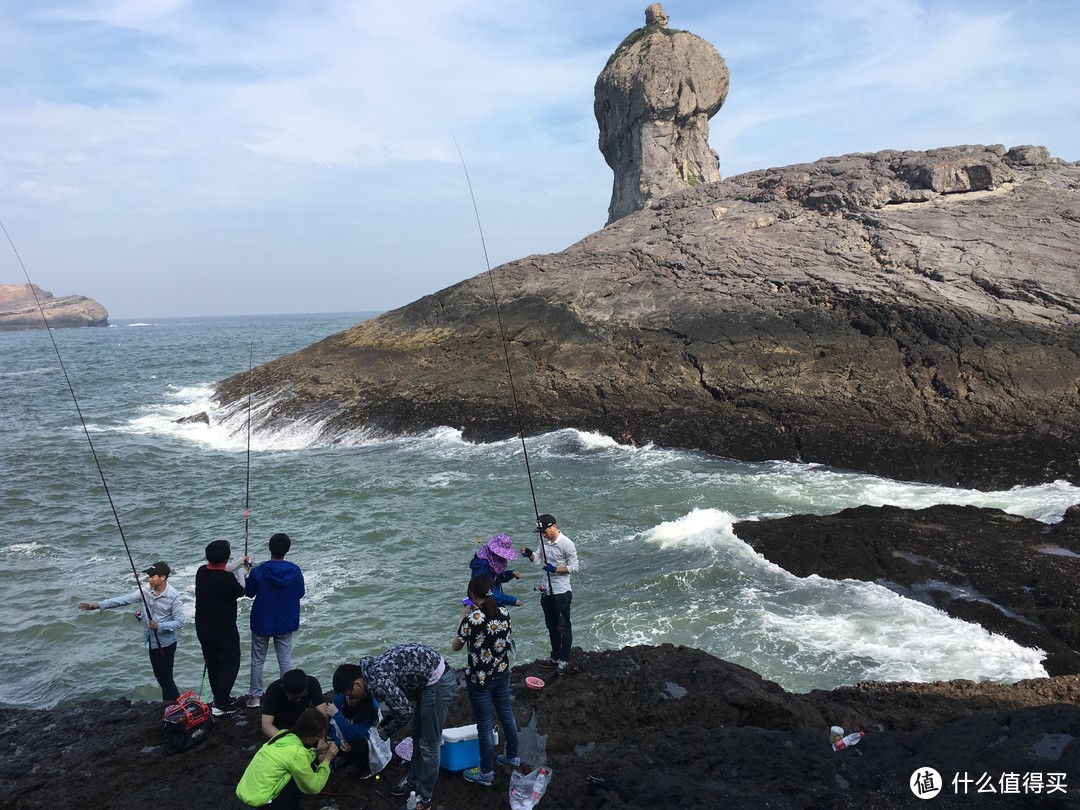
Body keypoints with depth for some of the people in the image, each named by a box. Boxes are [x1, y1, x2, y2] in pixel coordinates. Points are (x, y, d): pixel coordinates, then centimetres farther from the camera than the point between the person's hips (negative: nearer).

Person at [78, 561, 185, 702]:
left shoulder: (174, 597, -21)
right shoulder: (146, 590, -4)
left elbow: (179, 622, -18)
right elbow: (125, 599, -8)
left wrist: (160, 626, -29)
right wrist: (99, 605, -15)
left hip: (165, 643, -7)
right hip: (152, 641, 7)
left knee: (165, 677, -1)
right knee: (159, 675, 17)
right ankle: (169, 704, 33)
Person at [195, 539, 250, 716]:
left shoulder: (201, 572, -6)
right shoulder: (228, 579, -27)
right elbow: (240, 592, -6)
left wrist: (241, 562, 25)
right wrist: (242, 573, 11)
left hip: (202, 629, 7)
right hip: (224, 631, -7)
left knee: (212, 664, 21)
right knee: (230, 665, 7)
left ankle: (220, 697, 34)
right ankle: (221, 705, 8)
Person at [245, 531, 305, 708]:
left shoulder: (258, 571, -18)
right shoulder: (295, 571, -14)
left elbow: (249, 592, -1)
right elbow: (300, 594, -2)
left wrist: (247, 574, 14)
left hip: (261, 623, -1)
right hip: (285, 623, 1)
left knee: (257, 660, 15)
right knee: (285, 660, 13)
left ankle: (255, 697, 22)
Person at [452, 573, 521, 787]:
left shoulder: (471, 619, -25)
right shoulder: (504, 613, -9)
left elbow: (456, 646, -11)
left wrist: (462, 618, -4)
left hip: (479, 679, -6)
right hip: (502, 673, 6)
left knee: (484, 724, 7)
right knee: (506, 714, 23)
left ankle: (486, 773, 21)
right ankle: (512, 756, 42)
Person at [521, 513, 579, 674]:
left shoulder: (566, 544, -19)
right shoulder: (544, 541, 2)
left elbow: (574, 567, -16)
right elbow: (540, 560, 11)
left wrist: (555, 569, -25)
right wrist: (530, 554, -9)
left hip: (561, 592, -8)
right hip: (547, 591, 8)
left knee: (564, 628, 5)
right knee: (552, 626, 20)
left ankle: (564, 660, 19)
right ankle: (555, 657, 34)